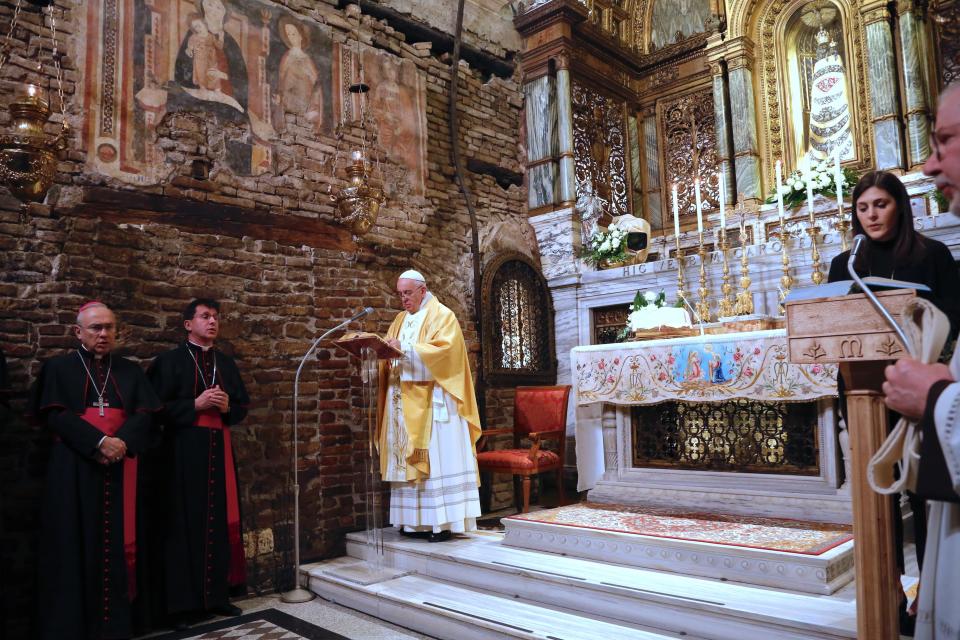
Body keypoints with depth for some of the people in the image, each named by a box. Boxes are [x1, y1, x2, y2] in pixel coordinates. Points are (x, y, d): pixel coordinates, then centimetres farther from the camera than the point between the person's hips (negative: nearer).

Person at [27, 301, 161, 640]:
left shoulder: (130, 371, 13)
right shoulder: (58, 367, 6)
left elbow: (146, 415, 3)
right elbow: (55, 414, -7)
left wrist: (122, 441, -16)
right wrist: (99, 442, -18)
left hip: (120, 467, 2)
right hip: (73, 468, -2)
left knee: (116, 544, 3)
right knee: (74, 545, 1)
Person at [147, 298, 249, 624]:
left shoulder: (226, 362, 14)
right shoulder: (170, 361, -1)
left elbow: (243, 406, 15)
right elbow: (157, 407, -9)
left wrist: (227, 407, -5)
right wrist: (195, 405, -16)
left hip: (219, 447, 5)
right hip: (184, 448, -5)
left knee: (220, 520, 7)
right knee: (186, 522, -1)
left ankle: (218, 594, 17)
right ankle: (184, 601, 9)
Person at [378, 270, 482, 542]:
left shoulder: (442, 315, -1)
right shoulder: (400, 319, 20)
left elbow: (443, 349, -17)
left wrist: (405, 348, -23)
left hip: (431, 401, -7)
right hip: (403, 402, 7)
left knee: (436, 457, -7)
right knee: (408, 459, 4)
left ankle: (443, 521, -4)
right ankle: (416, 520, 10)